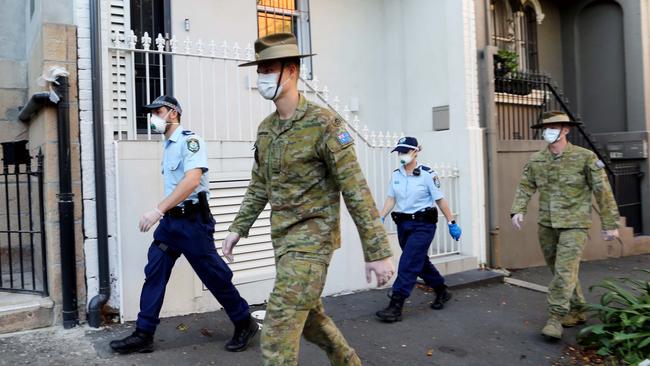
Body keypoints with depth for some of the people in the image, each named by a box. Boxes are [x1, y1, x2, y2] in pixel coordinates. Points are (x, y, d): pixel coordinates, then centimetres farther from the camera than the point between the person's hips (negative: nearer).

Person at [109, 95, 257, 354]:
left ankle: (245, 324, 19)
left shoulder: (189, 140, -14)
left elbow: (193, 180, -28)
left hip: (192, 220, -8)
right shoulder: (168, 145, 14)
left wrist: (158, 210, -32)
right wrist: (163, 214, 20)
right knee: (154, 273, 5)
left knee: (214, 276, 1)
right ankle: (143, 335, 15)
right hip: (171, 219, 8)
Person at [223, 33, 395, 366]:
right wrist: (238, 228, 13)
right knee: (309, 314, 21)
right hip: (283, 238, 8)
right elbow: (259, 187, 18)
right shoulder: (266, 128, 8)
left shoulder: (323, 123, -15)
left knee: (278, 330, -10)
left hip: (312, 238, -8)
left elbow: (356, 190, -18)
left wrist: (378, 252, -18)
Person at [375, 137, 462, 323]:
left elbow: (440, 200, -7)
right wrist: (380, 219, -8)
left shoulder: (428, 174, -9)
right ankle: (442, 292, 39)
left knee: (408, 264, -11)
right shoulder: (396, 175, 6)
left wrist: (452, 223, -5)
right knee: (420, 262, 17)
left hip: (423, 225, -6)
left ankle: (395, 307, -8)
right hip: (403, 224, 6)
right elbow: (391, 199, 4)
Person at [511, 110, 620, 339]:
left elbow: (602, 191, -4)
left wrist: (610, 224, -4)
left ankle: (556, 317, -4)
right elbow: (525, 188, 5)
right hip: (546, 225, 5)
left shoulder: (585, 157, -6)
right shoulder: (536, 161, 4)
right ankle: (577, 311, 30)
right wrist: (518, 211, -12)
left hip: (574, 224, -5)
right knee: (559, 271, 14)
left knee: (565, 270, -12)